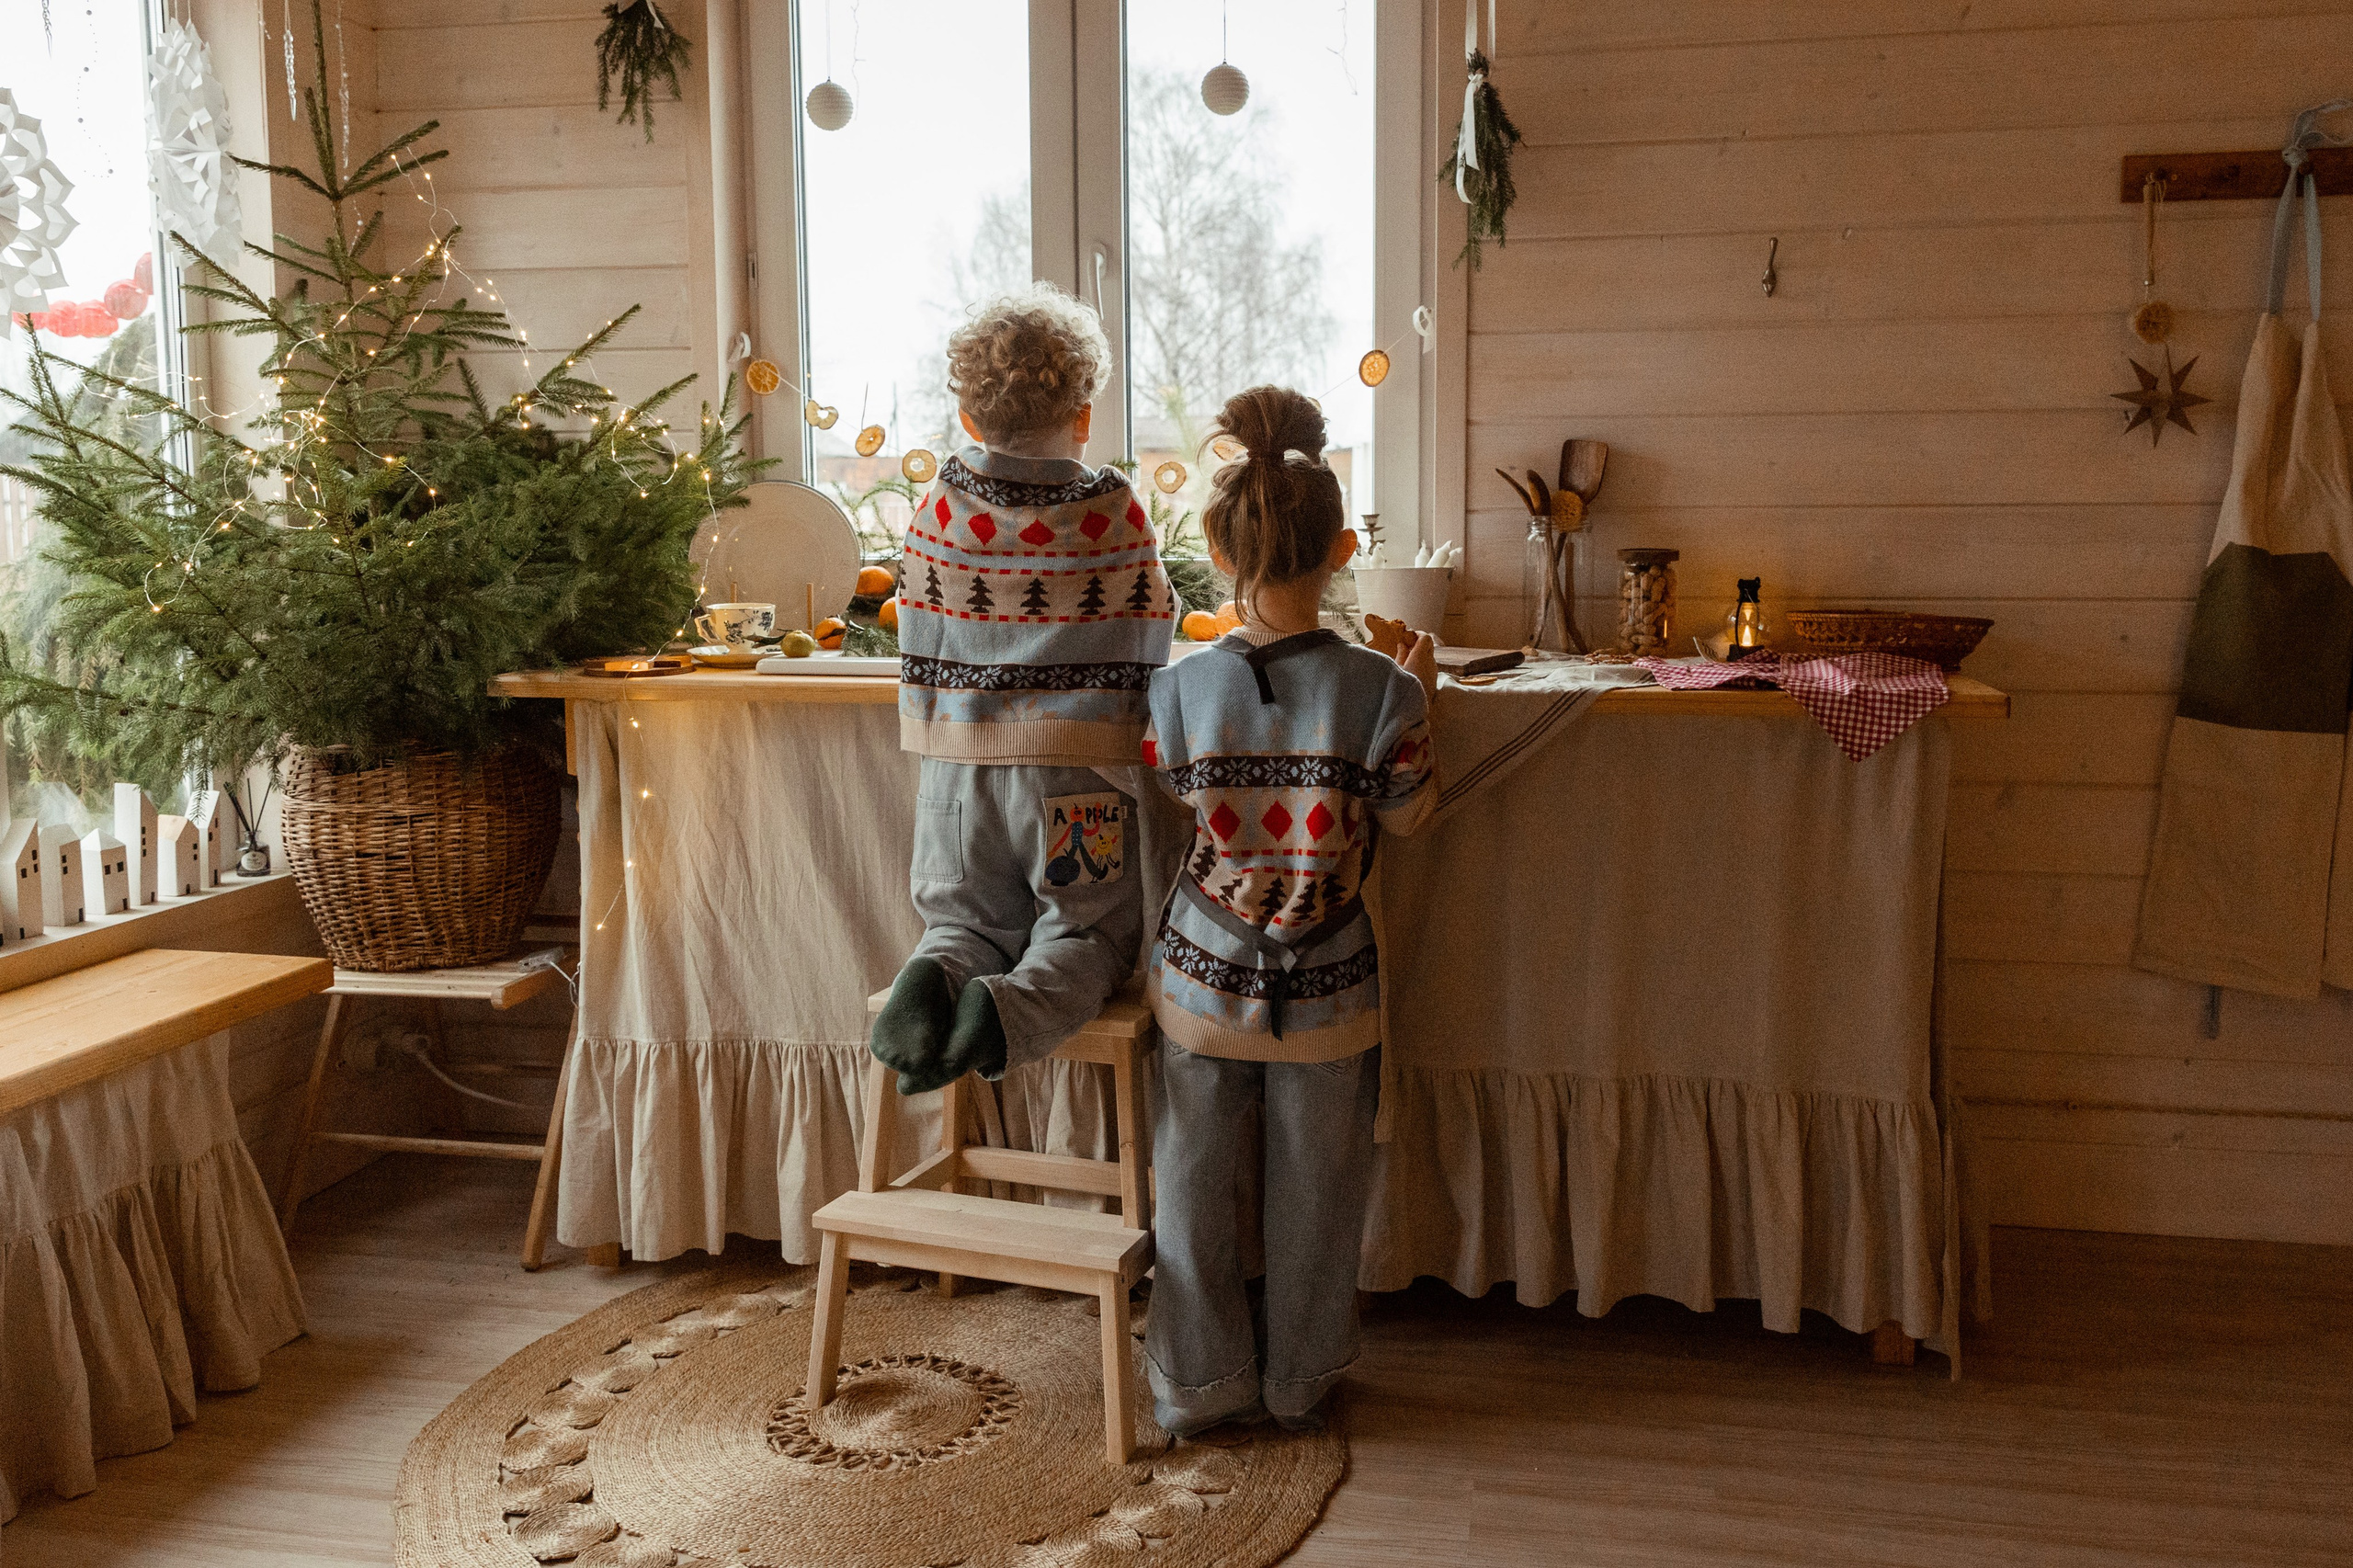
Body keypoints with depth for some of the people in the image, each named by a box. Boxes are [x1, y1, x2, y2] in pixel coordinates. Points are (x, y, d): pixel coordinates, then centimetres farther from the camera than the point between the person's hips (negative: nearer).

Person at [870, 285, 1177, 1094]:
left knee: (966, 921, 18)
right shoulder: (1115, 510, -4)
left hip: (958, 763, 2)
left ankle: (932, 980, -17)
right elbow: (1149, 645, 6)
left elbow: (922, 637, 11)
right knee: (1089, 933, 10)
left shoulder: (942, 503, 0)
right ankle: (1016, 1004, -22)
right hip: (1077, 770, -2)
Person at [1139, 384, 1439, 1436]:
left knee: (1194, 1187, 17)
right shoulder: (1379, 689, -17)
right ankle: (1300, 1383, 33)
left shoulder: (1181, 688, -13)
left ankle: (1198, 1385, 29)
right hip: (1328, 991, 0)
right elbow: (1407, 816, -3)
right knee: (1314, 1191, 17)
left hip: (1203, 976, 1)